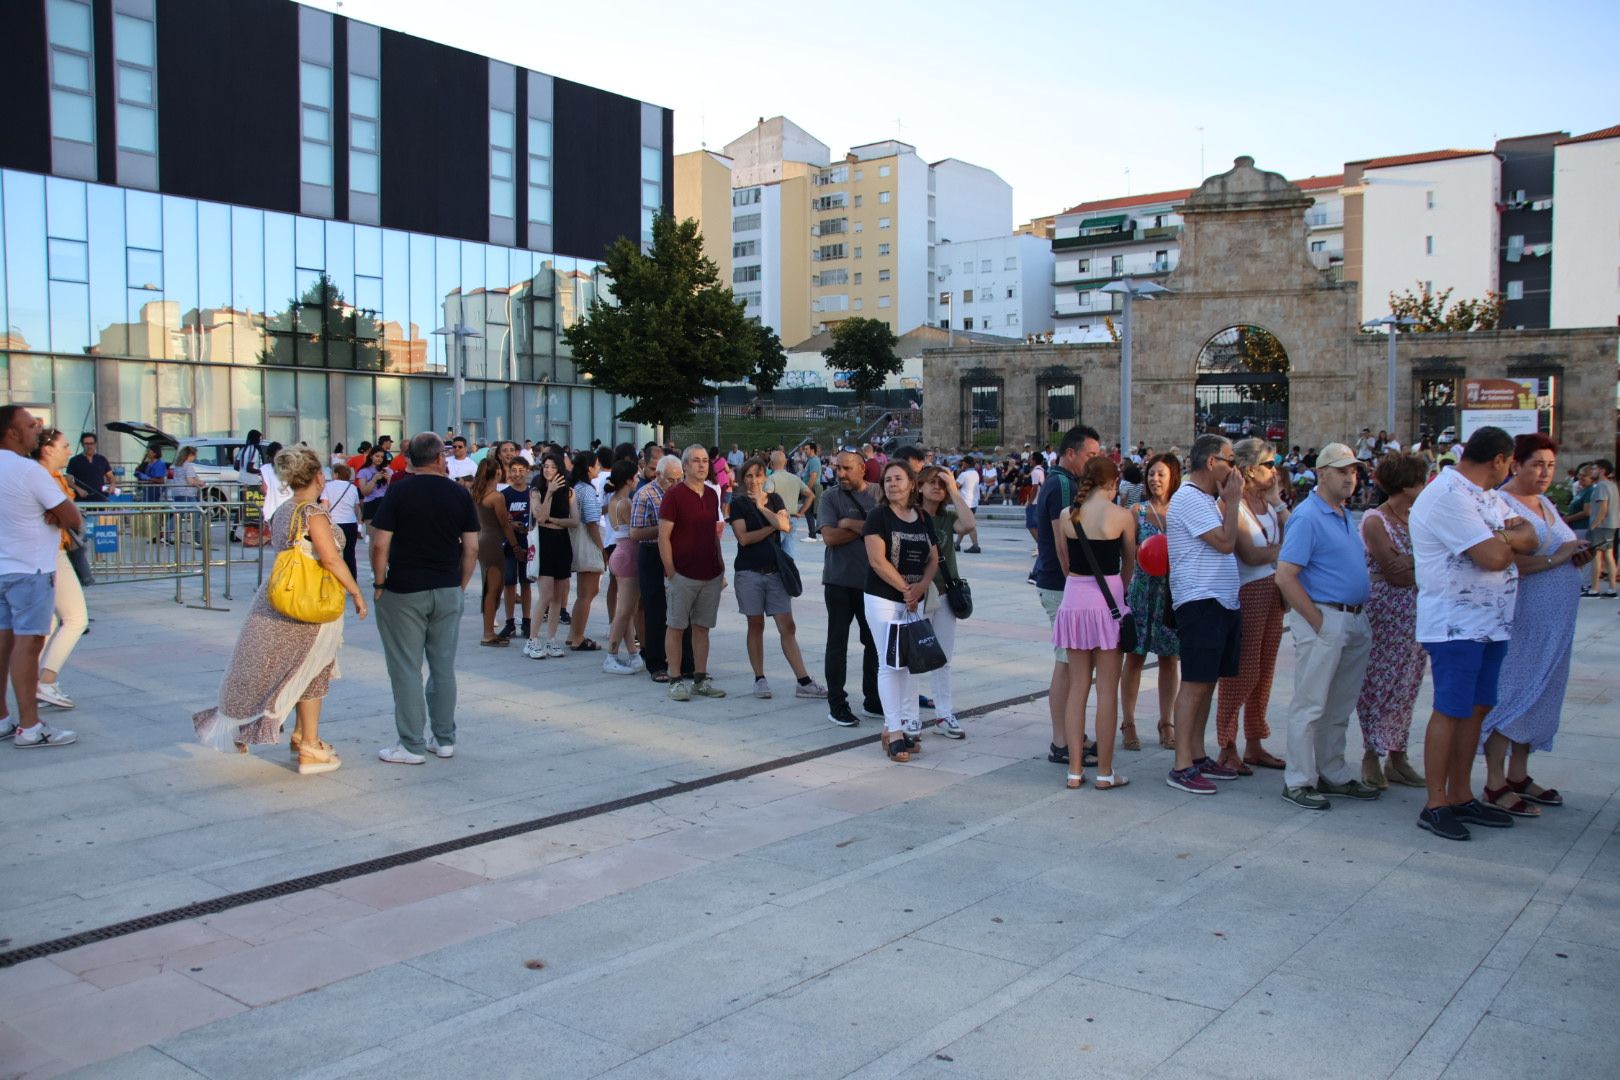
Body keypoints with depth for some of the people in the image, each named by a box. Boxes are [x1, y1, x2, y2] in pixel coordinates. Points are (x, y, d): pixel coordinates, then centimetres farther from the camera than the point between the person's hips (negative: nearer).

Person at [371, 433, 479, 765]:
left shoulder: (399, 493, -7)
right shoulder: (460, 494, 1)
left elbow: (380, 544, -11)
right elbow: (471, 548, 2)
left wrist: (380, 583, 0)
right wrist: (461, 586, 11)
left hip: (404, 592, -3)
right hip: (448, 591, 3)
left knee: (406, 668, 3)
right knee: (444, 666, 12)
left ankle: (412, 746, 6)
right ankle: (445, 739, 18)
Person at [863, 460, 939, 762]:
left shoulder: (924, 519, 10)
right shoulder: (878, 516, -6)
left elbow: (933, 559, 10)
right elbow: (877, 560, -14)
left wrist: (921, 587, -9)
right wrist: (906, 588, -14)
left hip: (915, 600, 6)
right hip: (883, 599, -6)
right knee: (890, 665, -5)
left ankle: (906, 725, 17)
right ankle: (894, 732, -1)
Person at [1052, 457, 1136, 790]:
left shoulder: (1067, 516, 2)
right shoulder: (1121, 516, -7)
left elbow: (1064, 560, 8)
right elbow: (1130, 561, 6)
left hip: (1073, 599, 4)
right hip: (1107, 602, -4)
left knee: (1077, 688, 10)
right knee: (1107, 691, 4)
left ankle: (1075, 771, 13)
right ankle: (1104, 772, 9)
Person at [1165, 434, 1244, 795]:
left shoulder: (1206, 499, 20)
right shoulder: (1189, 498, -12)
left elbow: (1228, 544, 18)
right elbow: (1225, 542, -17)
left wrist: (1226, 501, 13)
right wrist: (1233, 500, -8)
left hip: (1221, 602, 10)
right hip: (1200, 601, -10)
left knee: (1206, 683, 13)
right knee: (1195, 684, -9)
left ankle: (1197, 756, 20)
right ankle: (1182, 767, -6)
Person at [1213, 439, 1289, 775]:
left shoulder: (1266, 502, 12)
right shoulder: (1232, 505, -13)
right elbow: (1250, 555, -18)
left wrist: (1278, 503, 2)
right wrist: (1284, 549, -6)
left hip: (1272, 592, 8)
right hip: (1247, 594, -8)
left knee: (1263, 672, 12)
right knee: (1243, 673, -4)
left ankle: (1254, 745, 22)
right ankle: (1227, 749, 6)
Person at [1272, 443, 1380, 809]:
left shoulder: (1346, 516, 15)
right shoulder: (1308, 517, -13)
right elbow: (1285, 576, -19)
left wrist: (1360, 617, 12)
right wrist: (1318, 622, -17)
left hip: (1354, 621, 9)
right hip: (1324, 618, -9)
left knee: (1340, 706, 15)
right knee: (1310, 704, -3)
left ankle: (1334, 775, 25)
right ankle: (1299, 781, 4)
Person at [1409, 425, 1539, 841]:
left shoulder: (1489, 496, 16)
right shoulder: (1447, 495, -17)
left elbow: (1529, 539, 8)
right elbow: (1493, 557, -22)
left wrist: (1502, 538, -13)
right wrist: (1511, 540, 0)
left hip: (1492, 622, 9)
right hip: (1455, 624, -9)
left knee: (1476, 709, 12)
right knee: (1450, 711, -5)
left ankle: (1460, 796, 20)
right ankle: (1435, 804, 3)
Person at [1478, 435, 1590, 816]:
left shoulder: (1547, 505, 16)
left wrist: (1577, 556, 6)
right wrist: (1553, 559, -23)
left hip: (1554, 623, 9)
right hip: (1520, 619, -9)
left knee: (1540, 695, 13)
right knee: (1512, 695, -6)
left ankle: (1518, 776, 23)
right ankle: (1495, 785, 2)